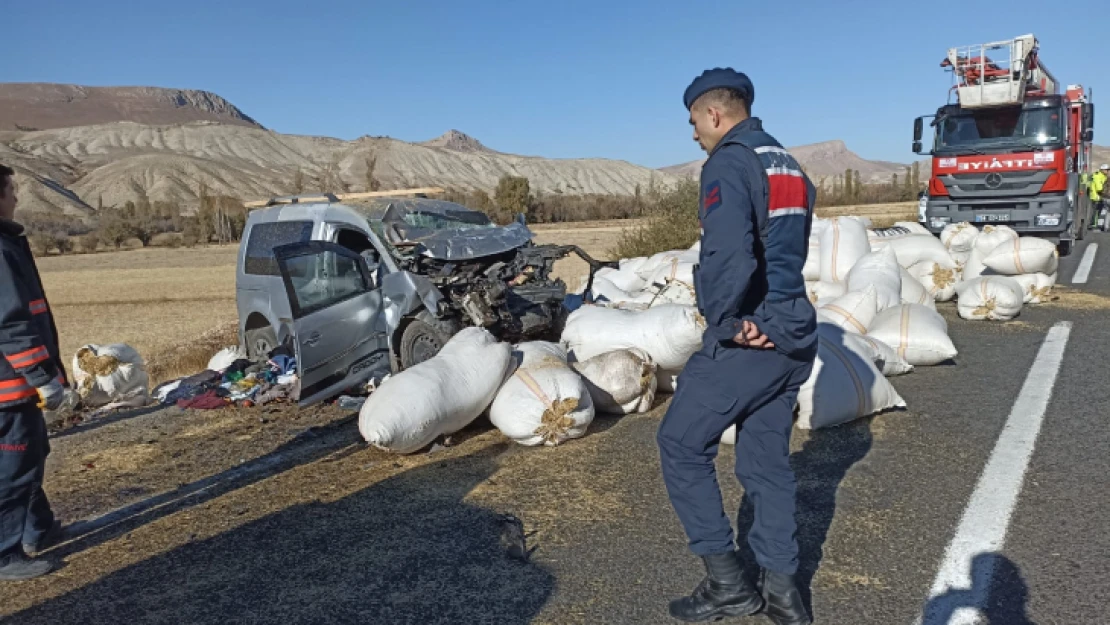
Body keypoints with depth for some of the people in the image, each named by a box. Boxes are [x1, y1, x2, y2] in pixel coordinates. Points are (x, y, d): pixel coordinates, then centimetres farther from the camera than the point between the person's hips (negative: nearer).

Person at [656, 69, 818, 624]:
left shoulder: (728, 164, -13)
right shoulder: (790, 167, 15)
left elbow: (727, 255, -29)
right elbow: (792, 250, 12)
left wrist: (728, 321, -14)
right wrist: (774, 315, 4)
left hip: (746, 340, -9)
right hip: (793, 337, 9)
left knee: (681, 445, 6)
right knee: (767, 459, 16)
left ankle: (726, 580, 12)